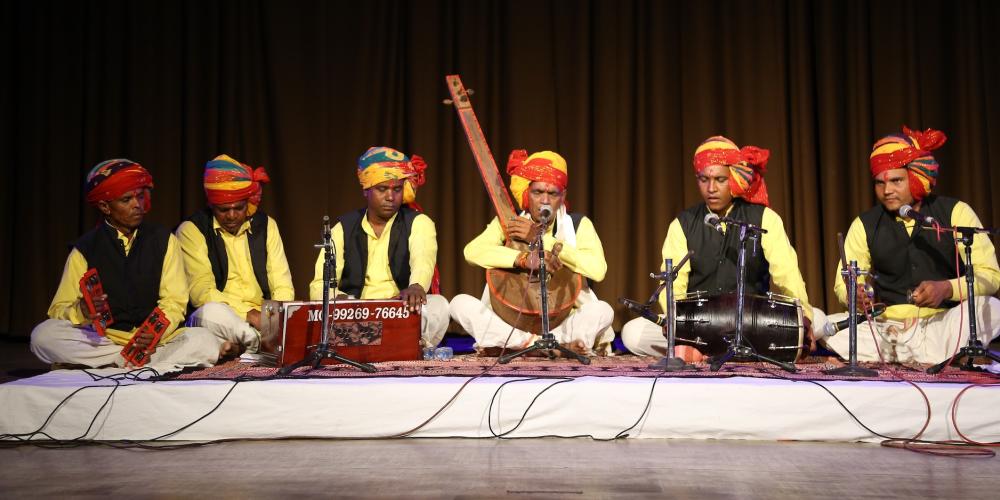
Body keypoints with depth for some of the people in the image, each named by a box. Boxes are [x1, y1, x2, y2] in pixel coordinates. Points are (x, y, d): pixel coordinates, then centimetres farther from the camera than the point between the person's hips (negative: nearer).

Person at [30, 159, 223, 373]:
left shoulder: (164, 241, 9)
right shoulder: (85, 249, 7)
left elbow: (174, 301, 0)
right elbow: (60, 308, 1)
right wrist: (80, 312, -23)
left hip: (157, 339, 0)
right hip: (102, 338, 0)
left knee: (206, 343, -28)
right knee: (43, 335, -27)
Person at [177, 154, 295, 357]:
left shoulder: (265, 225, 11)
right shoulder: (191, 230, -2)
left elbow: (283, 287, 7)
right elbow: (201, 292, -13)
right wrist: (250, 315, -23)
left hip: (263, 318, 3)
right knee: (212, 313, -39)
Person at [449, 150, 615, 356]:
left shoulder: (578, 224, -1)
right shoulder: (507, 224, 2)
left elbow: (598, 269, -20)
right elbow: (472, 251, -17)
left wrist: (541, 238, -19)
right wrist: (525, 258, -30)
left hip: (563, 324, -1)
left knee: (603, 310, -28)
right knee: (460, 303, -20)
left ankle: (509, 346, -28)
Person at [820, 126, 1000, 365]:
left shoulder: (955, 213, 1)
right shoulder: (865, 225, 7)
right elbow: (843, 283, 7)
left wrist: (947, 289, -24)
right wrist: (853, 293, -18)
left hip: (943, 326, -1)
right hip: (887, 329, 2)